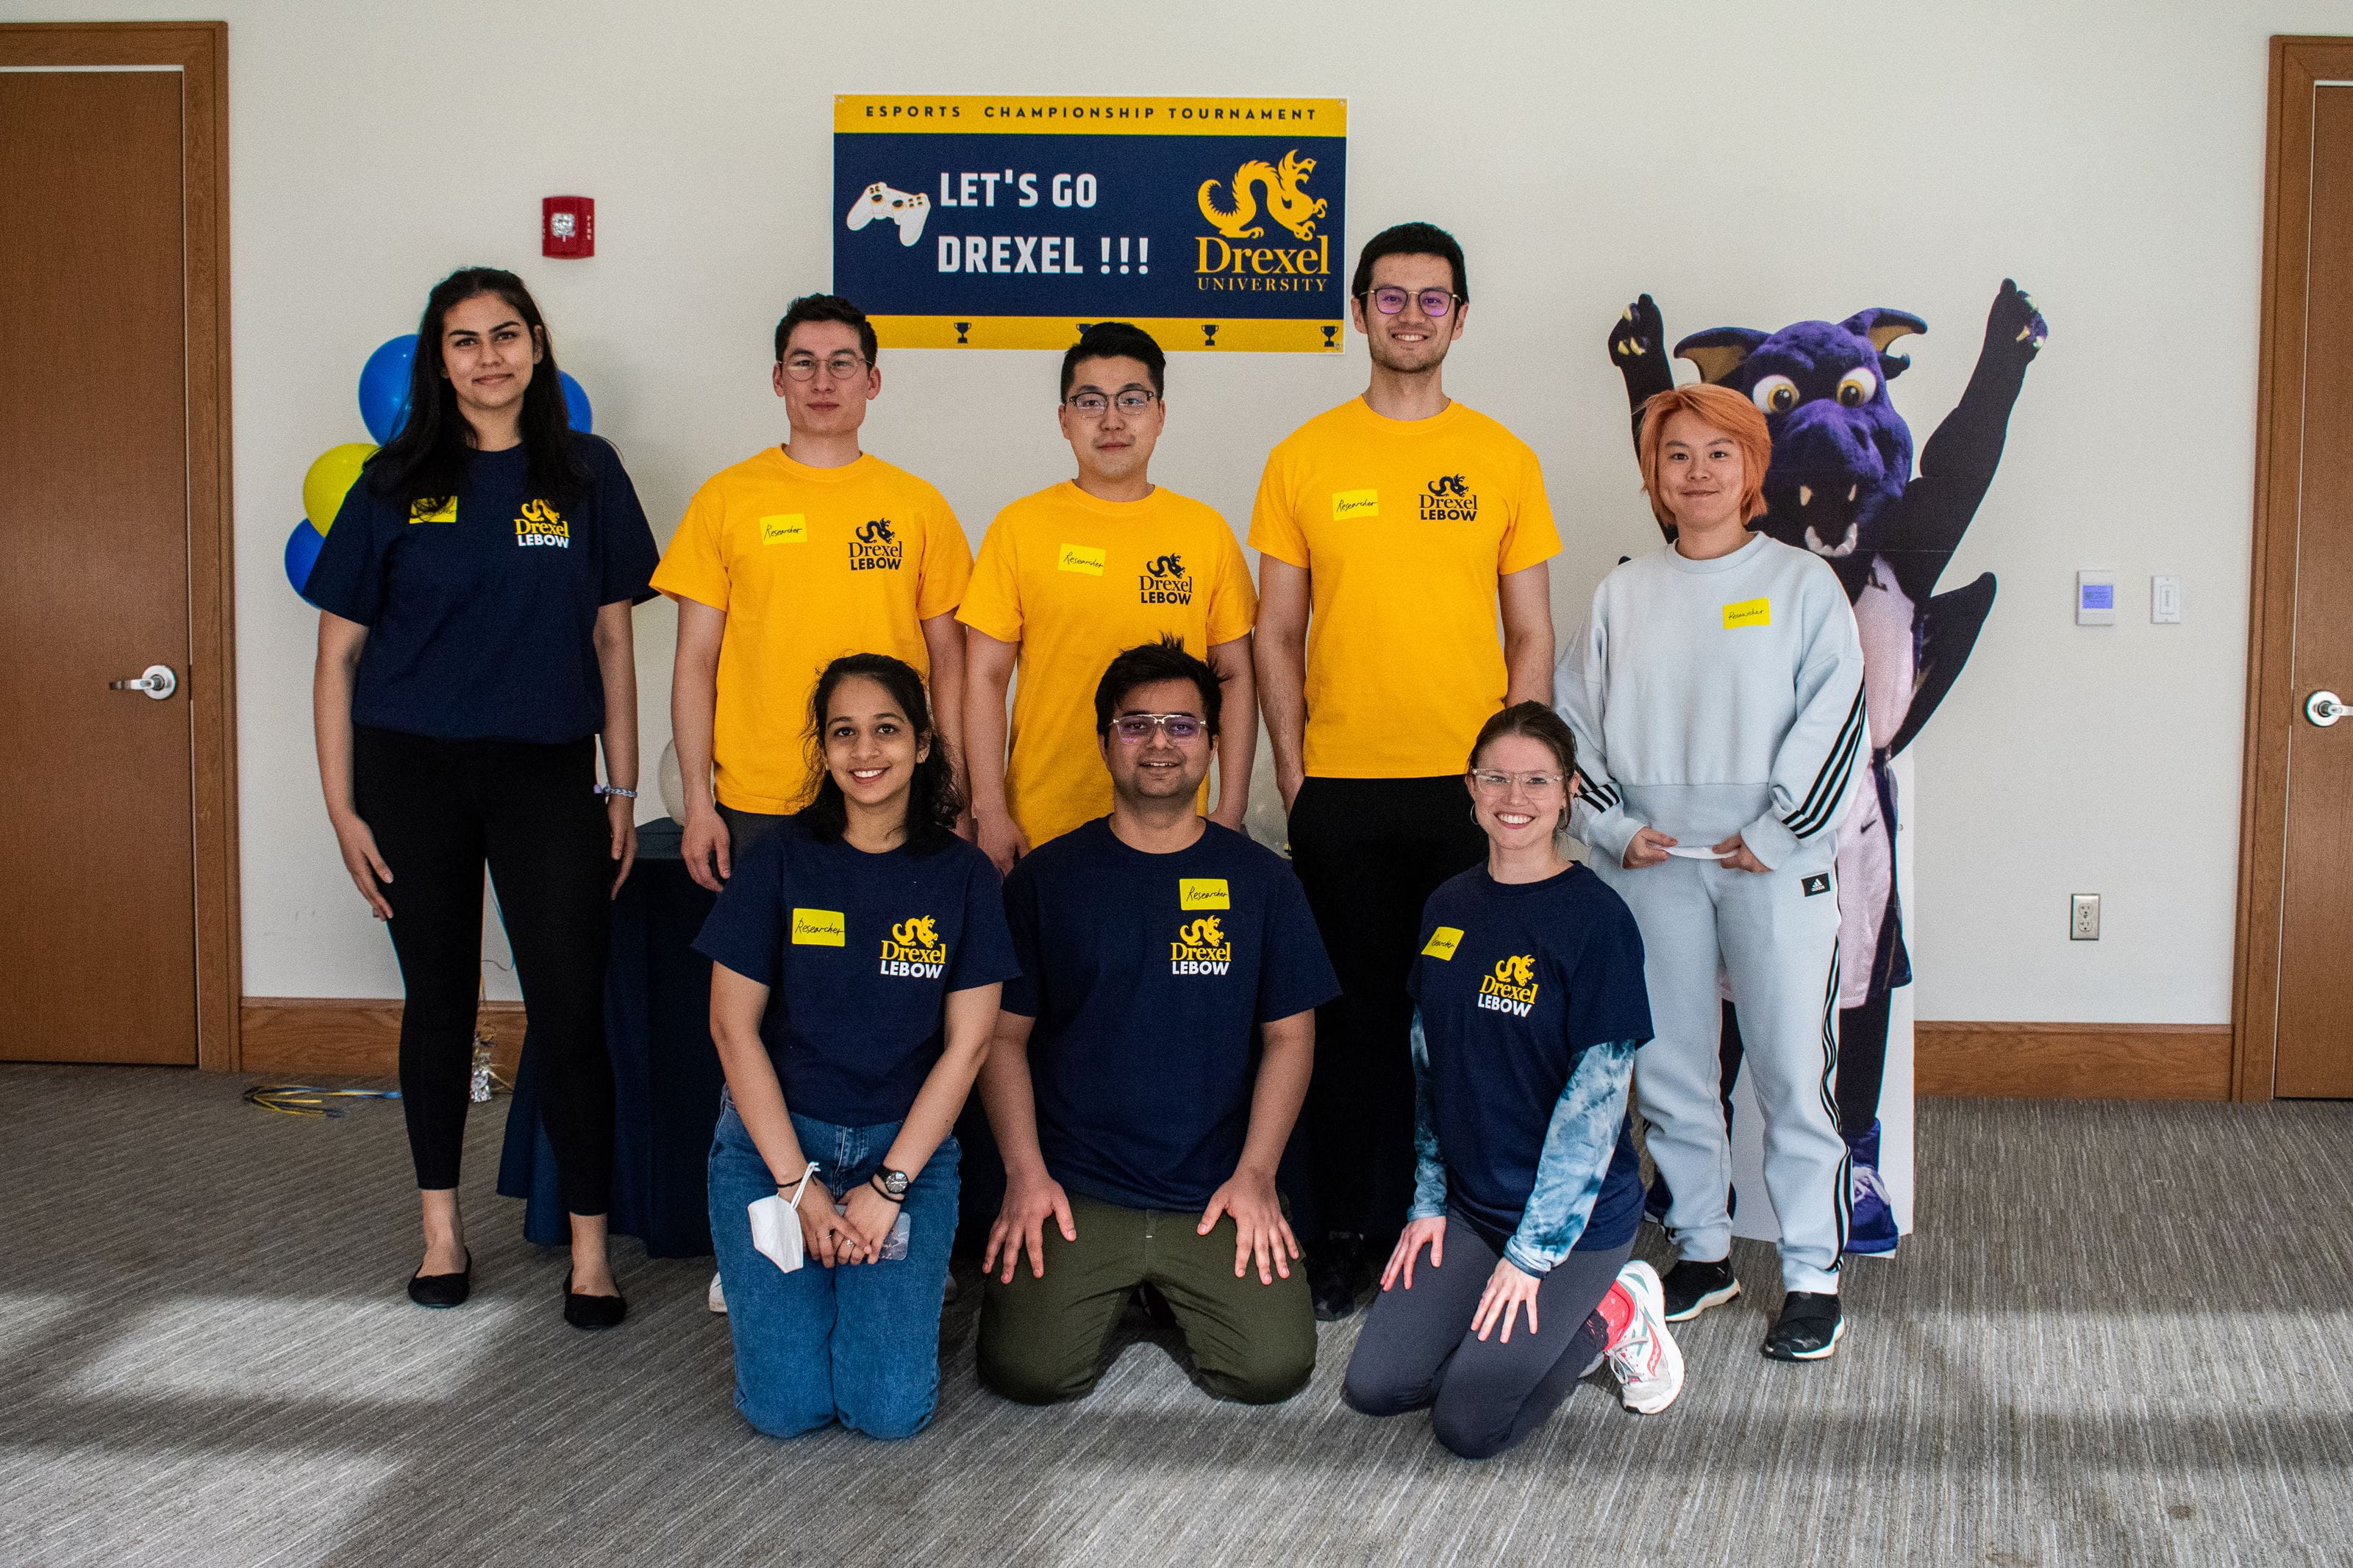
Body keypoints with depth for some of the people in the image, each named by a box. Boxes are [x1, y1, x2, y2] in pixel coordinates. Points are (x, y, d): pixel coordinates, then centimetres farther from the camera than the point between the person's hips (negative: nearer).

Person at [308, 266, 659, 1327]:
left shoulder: (586, 473, 4)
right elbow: (339, 653, 3)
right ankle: (441, 1225, 26)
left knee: (571, 1007, -4)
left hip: (546, 772, 0)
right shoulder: (396, 484, 2)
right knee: (439, 997, 11)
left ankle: (589, 1248, 5)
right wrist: (341, 808, -3)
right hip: (412, 772, 0)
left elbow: (611, 639, 6)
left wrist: (622, 789, 3)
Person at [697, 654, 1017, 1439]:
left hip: (908, 1144, 1)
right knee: (788, 1406, -13)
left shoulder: (964, 876, -1)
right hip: (773, 1139, -1)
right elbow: (733, 1026, -5)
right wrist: (799, 1185, -10)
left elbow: (967, 1043, -2)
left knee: (890, 1409, -13)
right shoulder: (779, 860, -4)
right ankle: (758, 1278, 18)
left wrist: (888, 1185, -10)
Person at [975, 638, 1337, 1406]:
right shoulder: (1046, 877, 4)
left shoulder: (1261, 880, 6)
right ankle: (1108, 1297, 15)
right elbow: (1004, 1035, 5)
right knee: (1027, 1370, -19)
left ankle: (1175, 1298, 16)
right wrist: (1025, 1172, -7)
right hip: (1072, 1192, -1)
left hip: (1217, 1196, 1)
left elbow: (1289, 1035, 6)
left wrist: (1255, 1175, -5)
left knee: (1274, 1367, -16)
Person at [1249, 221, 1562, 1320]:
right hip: (1341, 790, 0)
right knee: (1353, 1015, 6)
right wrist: (1291, 769, -1)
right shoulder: (1306, 457, 5)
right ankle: (1345, 1237, 17)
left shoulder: (1502, 458, 6)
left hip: (1471, 787, 0)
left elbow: (1532, 632, 7)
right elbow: (1276, 634, 6)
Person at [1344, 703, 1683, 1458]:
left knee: (1469, 1421, -13)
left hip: (1577, 1212, -6)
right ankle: (1551, 1327, 16)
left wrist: (1533, 1251, -17)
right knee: (1374, 1385, -4)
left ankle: (1614, 1316, 11)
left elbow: (1596, 1095, -16)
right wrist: (1429, 1202, 4)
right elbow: (1429, 1067, 10)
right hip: (1470, 1202, 6)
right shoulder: (1448, 909, 5)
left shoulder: (1596, 918, -15)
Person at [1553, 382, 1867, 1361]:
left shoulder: (1801, 584, 3)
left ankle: (1813, 1275, 5)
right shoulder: (1623, 593, 11)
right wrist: (1616, 827, -1)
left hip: (1776, 863, -3)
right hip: (1653, 861, 3)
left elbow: (1834, 719, -4)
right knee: (1669, 1066, 8)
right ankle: (1701, 1251, 21)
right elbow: (1575, 719, 11)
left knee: (1794, 1068, -4)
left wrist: (1778, 833, -11)